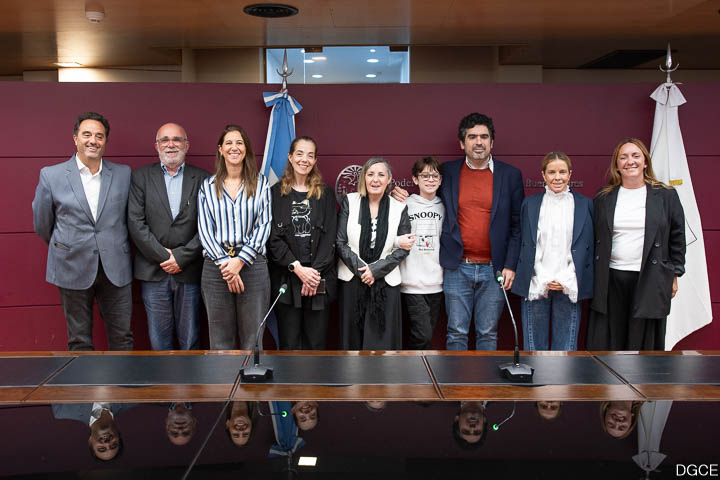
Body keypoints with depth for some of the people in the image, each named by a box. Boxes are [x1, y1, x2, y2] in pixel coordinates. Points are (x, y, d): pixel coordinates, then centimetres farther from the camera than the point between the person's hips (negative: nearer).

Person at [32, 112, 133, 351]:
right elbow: (42, 224, 8)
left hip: (115, 269, 1)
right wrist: (65, 248, 14)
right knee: (79, 342, 9)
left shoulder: (123, 174, 4)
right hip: (73, 269, -1)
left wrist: (113, 248, 12)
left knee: (122, 339, 7)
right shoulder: (51, 175, 0)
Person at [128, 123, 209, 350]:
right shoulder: (141, 176, 5)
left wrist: (181, 257, -10)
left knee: (190, 340, 7)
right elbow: (136, 223, -3)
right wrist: (162, 255, -10)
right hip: (153, 271, 0)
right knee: (159, 340, 7)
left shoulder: (202, 178, 5)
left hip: (189, 271, 0)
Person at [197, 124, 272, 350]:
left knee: (252, 339, 2)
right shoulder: (208, 186, 9)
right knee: (220, 339, 6)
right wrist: (225, 263, -11)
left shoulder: (260, 183, 8)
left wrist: (241, 260, -11)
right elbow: (204, 229, 3)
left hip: (252, 264, -1)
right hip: (216, 267, 1)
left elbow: (264, 225, 1)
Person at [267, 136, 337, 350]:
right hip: (286, 278, -1)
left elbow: (329, 237, 2)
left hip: (319, 278, 1)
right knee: (289, 342, 3)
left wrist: (315, 272, -11)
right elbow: (273, 238, -2)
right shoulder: (276, 192, 5)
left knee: (316, 342, 4)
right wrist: (297, 268, -13)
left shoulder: (325, 194, 9)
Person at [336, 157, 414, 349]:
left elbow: (403, 250, -1)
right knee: (352, 340, 6)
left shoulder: (399, 208, 3)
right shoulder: (349, 201, 2)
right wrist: (361, 269, -11)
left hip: (385, 283, 0)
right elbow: (340, 243, -2)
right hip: (352, 281, 0)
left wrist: (375, 270, -11)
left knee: (382, 341, 1)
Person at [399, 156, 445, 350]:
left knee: (426, 333, 10)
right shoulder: (404, 205, -3)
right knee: (423, 334, -12)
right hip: (412, 282, -4)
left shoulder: (444, 208, 10)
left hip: (436, 283, 5)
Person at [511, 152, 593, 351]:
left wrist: (565, 280, -6)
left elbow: (588, 247, 4)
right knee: (534, 344, 4)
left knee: (566, 344, 3)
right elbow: (525, 245, 6)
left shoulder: (585, 204, 6)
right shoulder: (530, 203, 8)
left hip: (569, 287, 0)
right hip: (536, 286, 1)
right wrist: (545, 280, -4)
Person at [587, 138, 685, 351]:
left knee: (643, 343, 6)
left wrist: (674, 275, 5)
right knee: (605, 343, 4)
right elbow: (595, 239, 10)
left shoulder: (666, 195, 4)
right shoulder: (603, 198, 8)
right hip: (610, 280, 1)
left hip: (649, 280, -1)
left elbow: (677, 238, 7)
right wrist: (594, 278, 7)